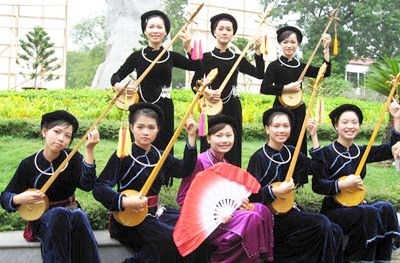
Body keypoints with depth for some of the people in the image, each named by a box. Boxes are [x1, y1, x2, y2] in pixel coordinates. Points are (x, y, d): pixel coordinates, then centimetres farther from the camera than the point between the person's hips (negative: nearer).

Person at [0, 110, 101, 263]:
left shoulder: (73, 158, -3)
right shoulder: (28, 164, -6)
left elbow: (87, 185, -21)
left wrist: (89, 149, -30)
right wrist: (20, 199, -24)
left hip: (71, 213, 1)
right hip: (42, 220, -1)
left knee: (79, 215, -35)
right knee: (59, 214, -36)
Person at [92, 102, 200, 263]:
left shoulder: (159, 156, 11)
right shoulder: (123, 156, -8)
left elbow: (185, 169, -4)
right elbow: (99, 189, -17)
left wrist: (191, 137, -10)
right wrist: (125, 202, -33)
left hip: (153, 213, 7)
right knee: (173, 240, -26)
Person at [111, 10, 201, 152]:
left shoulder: (171, 56, 5)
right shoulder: (137, 56, 3)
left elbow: (198, 66, -4)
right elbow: (116, 76, 6)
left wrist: (188, 48, -16)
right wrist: (119, 85, -16)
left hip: (164, 108, 1)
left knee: (163, 149, 2)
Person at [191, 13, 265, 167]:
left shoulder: (237, 59, 10)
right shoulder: (206, 57, 2)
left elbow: (260, 74, 2)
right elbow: (194, 83, 0)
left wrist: (257, 52, -6)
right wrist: (206, 93, -18)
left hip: (232, 108, 3)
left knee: (232, 148, 3)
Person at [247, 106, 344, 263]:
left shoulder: (290, 152, 8)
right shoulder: (259, 158, -11)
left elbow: (317, 168, -4)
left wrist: (314, 136, -7)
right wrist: (277, 191, -27)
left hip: (289, 209, 7)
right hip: (270, 216, -7)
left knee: (335, 232, -10)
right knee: (321, 224, -21)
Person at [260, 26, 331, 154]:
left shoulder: (300, 66, 10)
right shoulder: (274, 65, -5)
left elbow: (325, 72, 4)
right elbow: (264, 88, -16)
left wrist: (326, 49, -1)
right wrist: (287, 88, -19)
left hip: (299, 111, 6)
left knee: (299, 147, 10)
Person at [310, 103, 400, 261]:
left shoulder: (361, 152, 11)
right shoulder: (326, 153, -7)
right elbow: (317, 186, -15)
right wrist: (344, 184, -24)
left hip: (356, 206, 6)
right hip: (333, 210, -6)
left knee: (386, 208, -20)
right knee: (370, 214, -29)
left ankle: (380, 258, -9)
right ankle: (355, 257, -14)